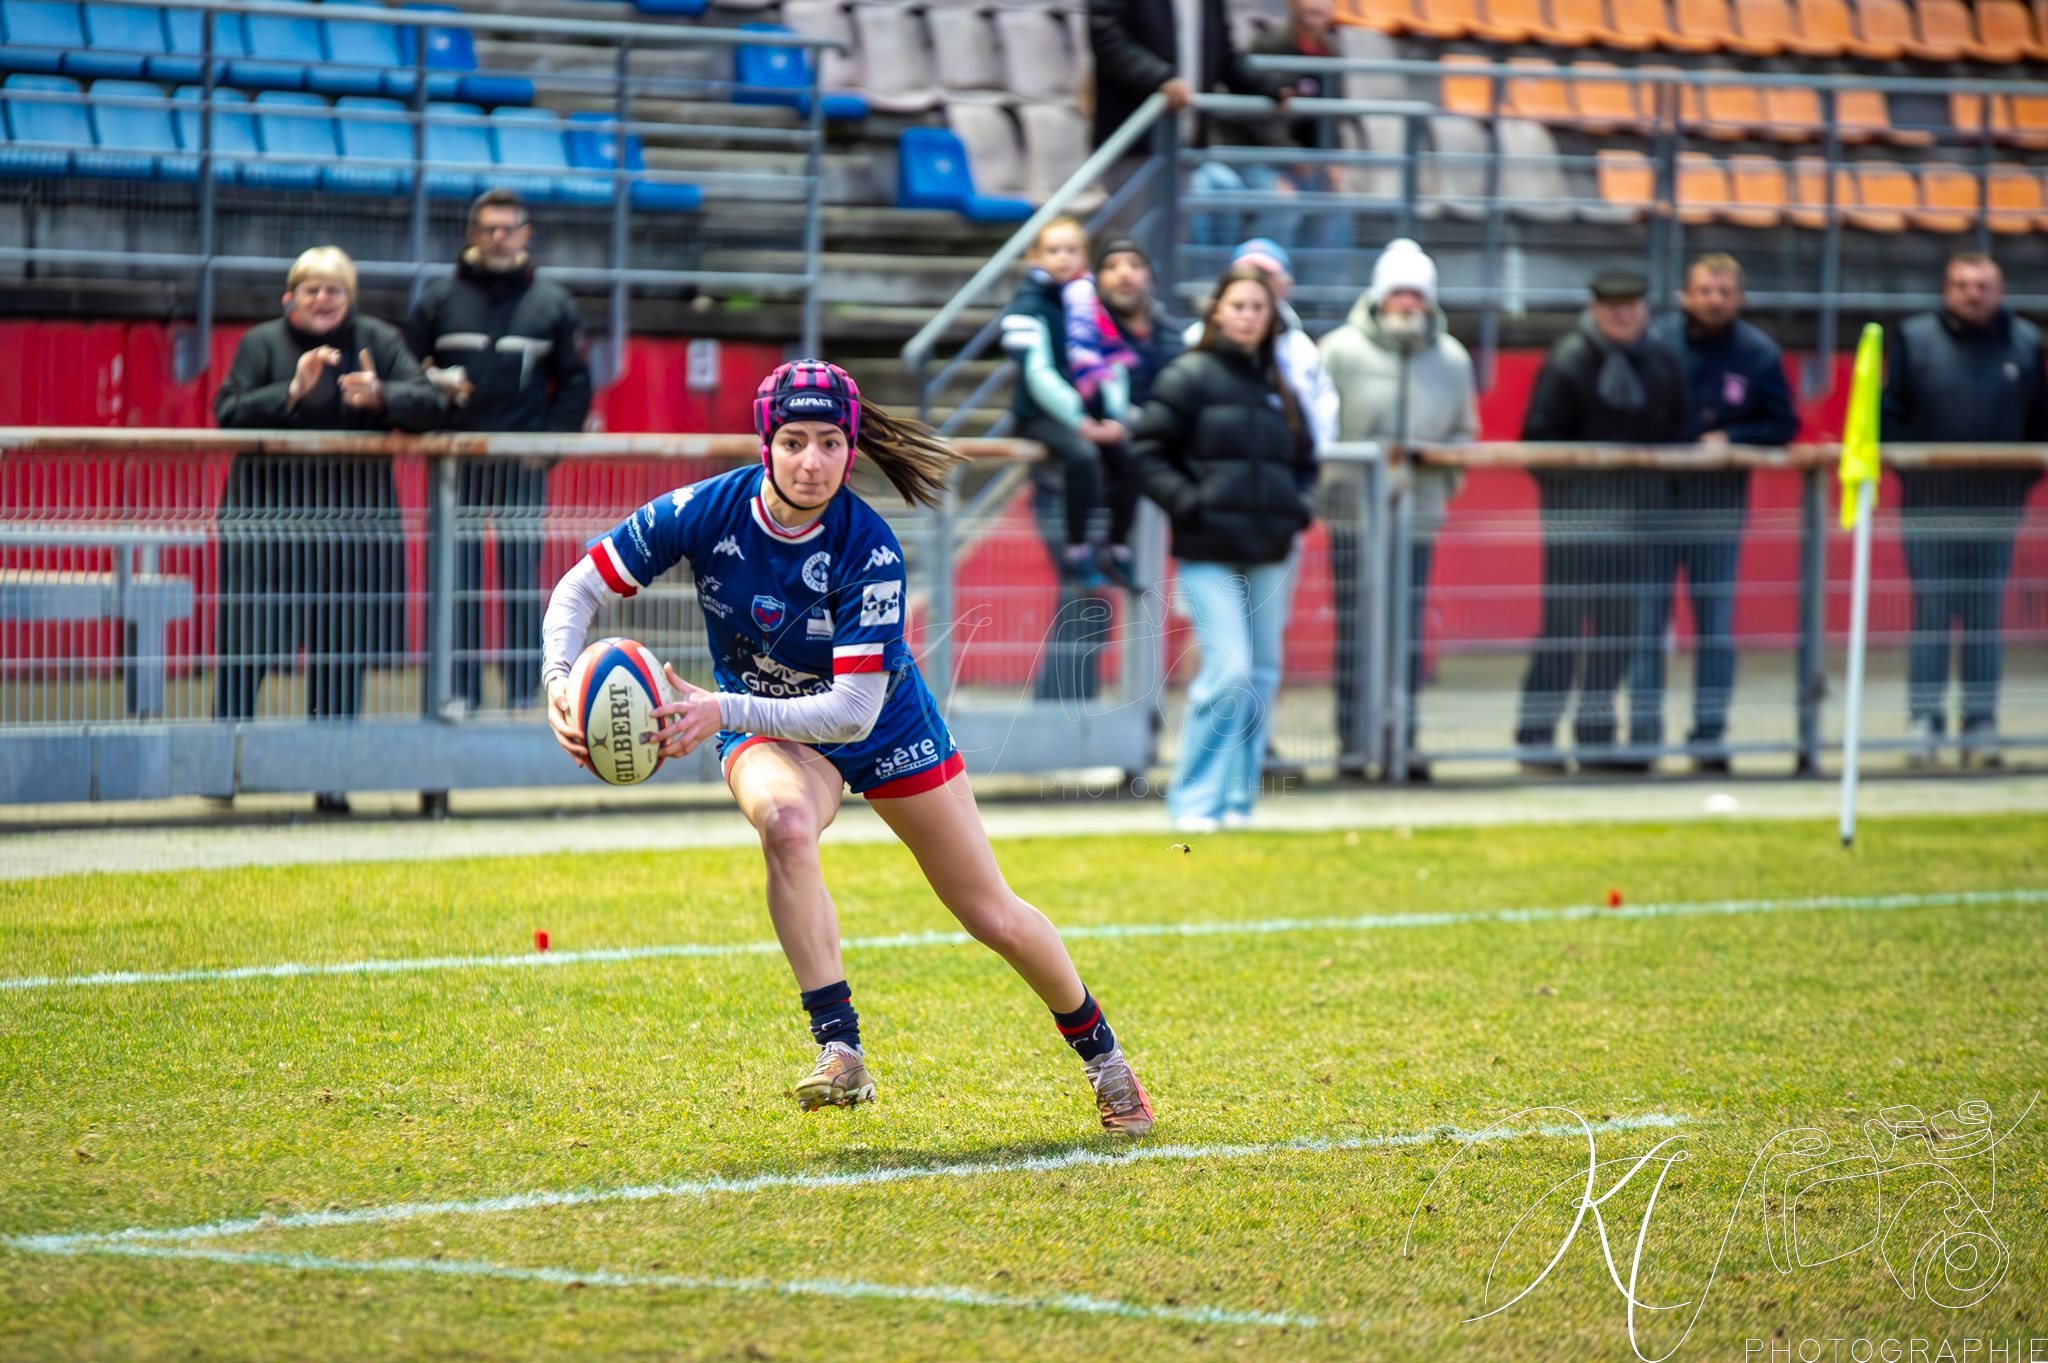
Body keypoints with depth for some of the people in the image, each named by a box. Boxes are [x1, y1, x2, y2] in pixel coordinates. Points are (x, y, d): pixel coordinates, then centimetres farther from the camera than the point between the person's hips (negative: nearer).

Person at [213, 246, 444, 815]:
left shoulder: (378, 341, 8)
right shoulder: (262, 343, 2)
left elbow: (429, 404, 0)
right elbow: (229, 413, -8)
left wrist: (381, 396, -19)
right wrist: (293, 390, -19)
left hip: (350, 520, 2)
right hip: (267, 514, -2)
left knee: (340, 653, 3)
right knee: (245, 643, -4)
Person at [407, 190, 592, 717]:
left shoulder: (553, 303, 9)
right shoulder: (439, 299, 8)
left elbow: (575, 383, 10)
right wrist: (435, 384, -10)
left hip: (524, 462, 0)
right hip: (456, 464, 0)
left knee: (522, 574, -3)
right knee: (458, 576, -1)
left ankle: (524, 689, 1)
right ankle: (461, 688, 3)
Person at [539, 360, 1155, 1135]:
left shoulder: (868, 550, -31)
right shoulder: (707, 511, -24)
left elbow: (855, 710, -35)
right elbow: (580, 588, -16)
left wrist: (722, 711, -44)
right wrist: (559, 681, -35)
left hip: (881, 724, -1)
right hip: (764, 728, 1)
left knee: (995, 918, 6)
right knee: (785, 821, -36)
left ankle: (1100, 1052, 33)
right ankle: (840, 1053, -31)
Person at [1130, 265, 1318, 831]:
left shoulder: (1279, 386, 13)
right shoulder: (1190, 376, -2)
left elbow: (1305, 461, 26)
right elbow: (1147, 450, -3)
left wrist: (1296, 509, 9)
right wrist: (1188, 503, -12)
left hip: (1267, 553, 6)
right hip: (1210, 553, -6)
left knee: (1263, 676, 7)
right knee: (1229, 671, -15)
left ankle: (1238, 799, 17)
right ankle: (1195, 800, -8)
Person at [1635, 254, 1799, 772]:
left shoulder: (1759, 354, 0)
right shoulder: (1655, 341, -5)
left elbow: (1783, 424, 2)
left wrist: (1731, 438, -12)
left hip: (1720, 505, 1)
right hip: (1655, 495, -1)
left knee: (1716, 621, 4)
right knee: (1646, 616, -1)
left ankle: (1710, 731, 10)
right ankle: (1643, 730, 5)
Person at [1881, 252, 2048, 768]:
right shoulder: (1914, 338, 1)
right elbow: (1889, 414, 1)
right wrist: (1908, 465, -11)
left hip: (1996, 506, 2)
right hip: (1929, 506, -2)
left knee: (1987, 616, 5)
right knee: (1930, 611, -2)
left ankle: (1981, 725, 9)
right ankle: (1925, 722, 2)